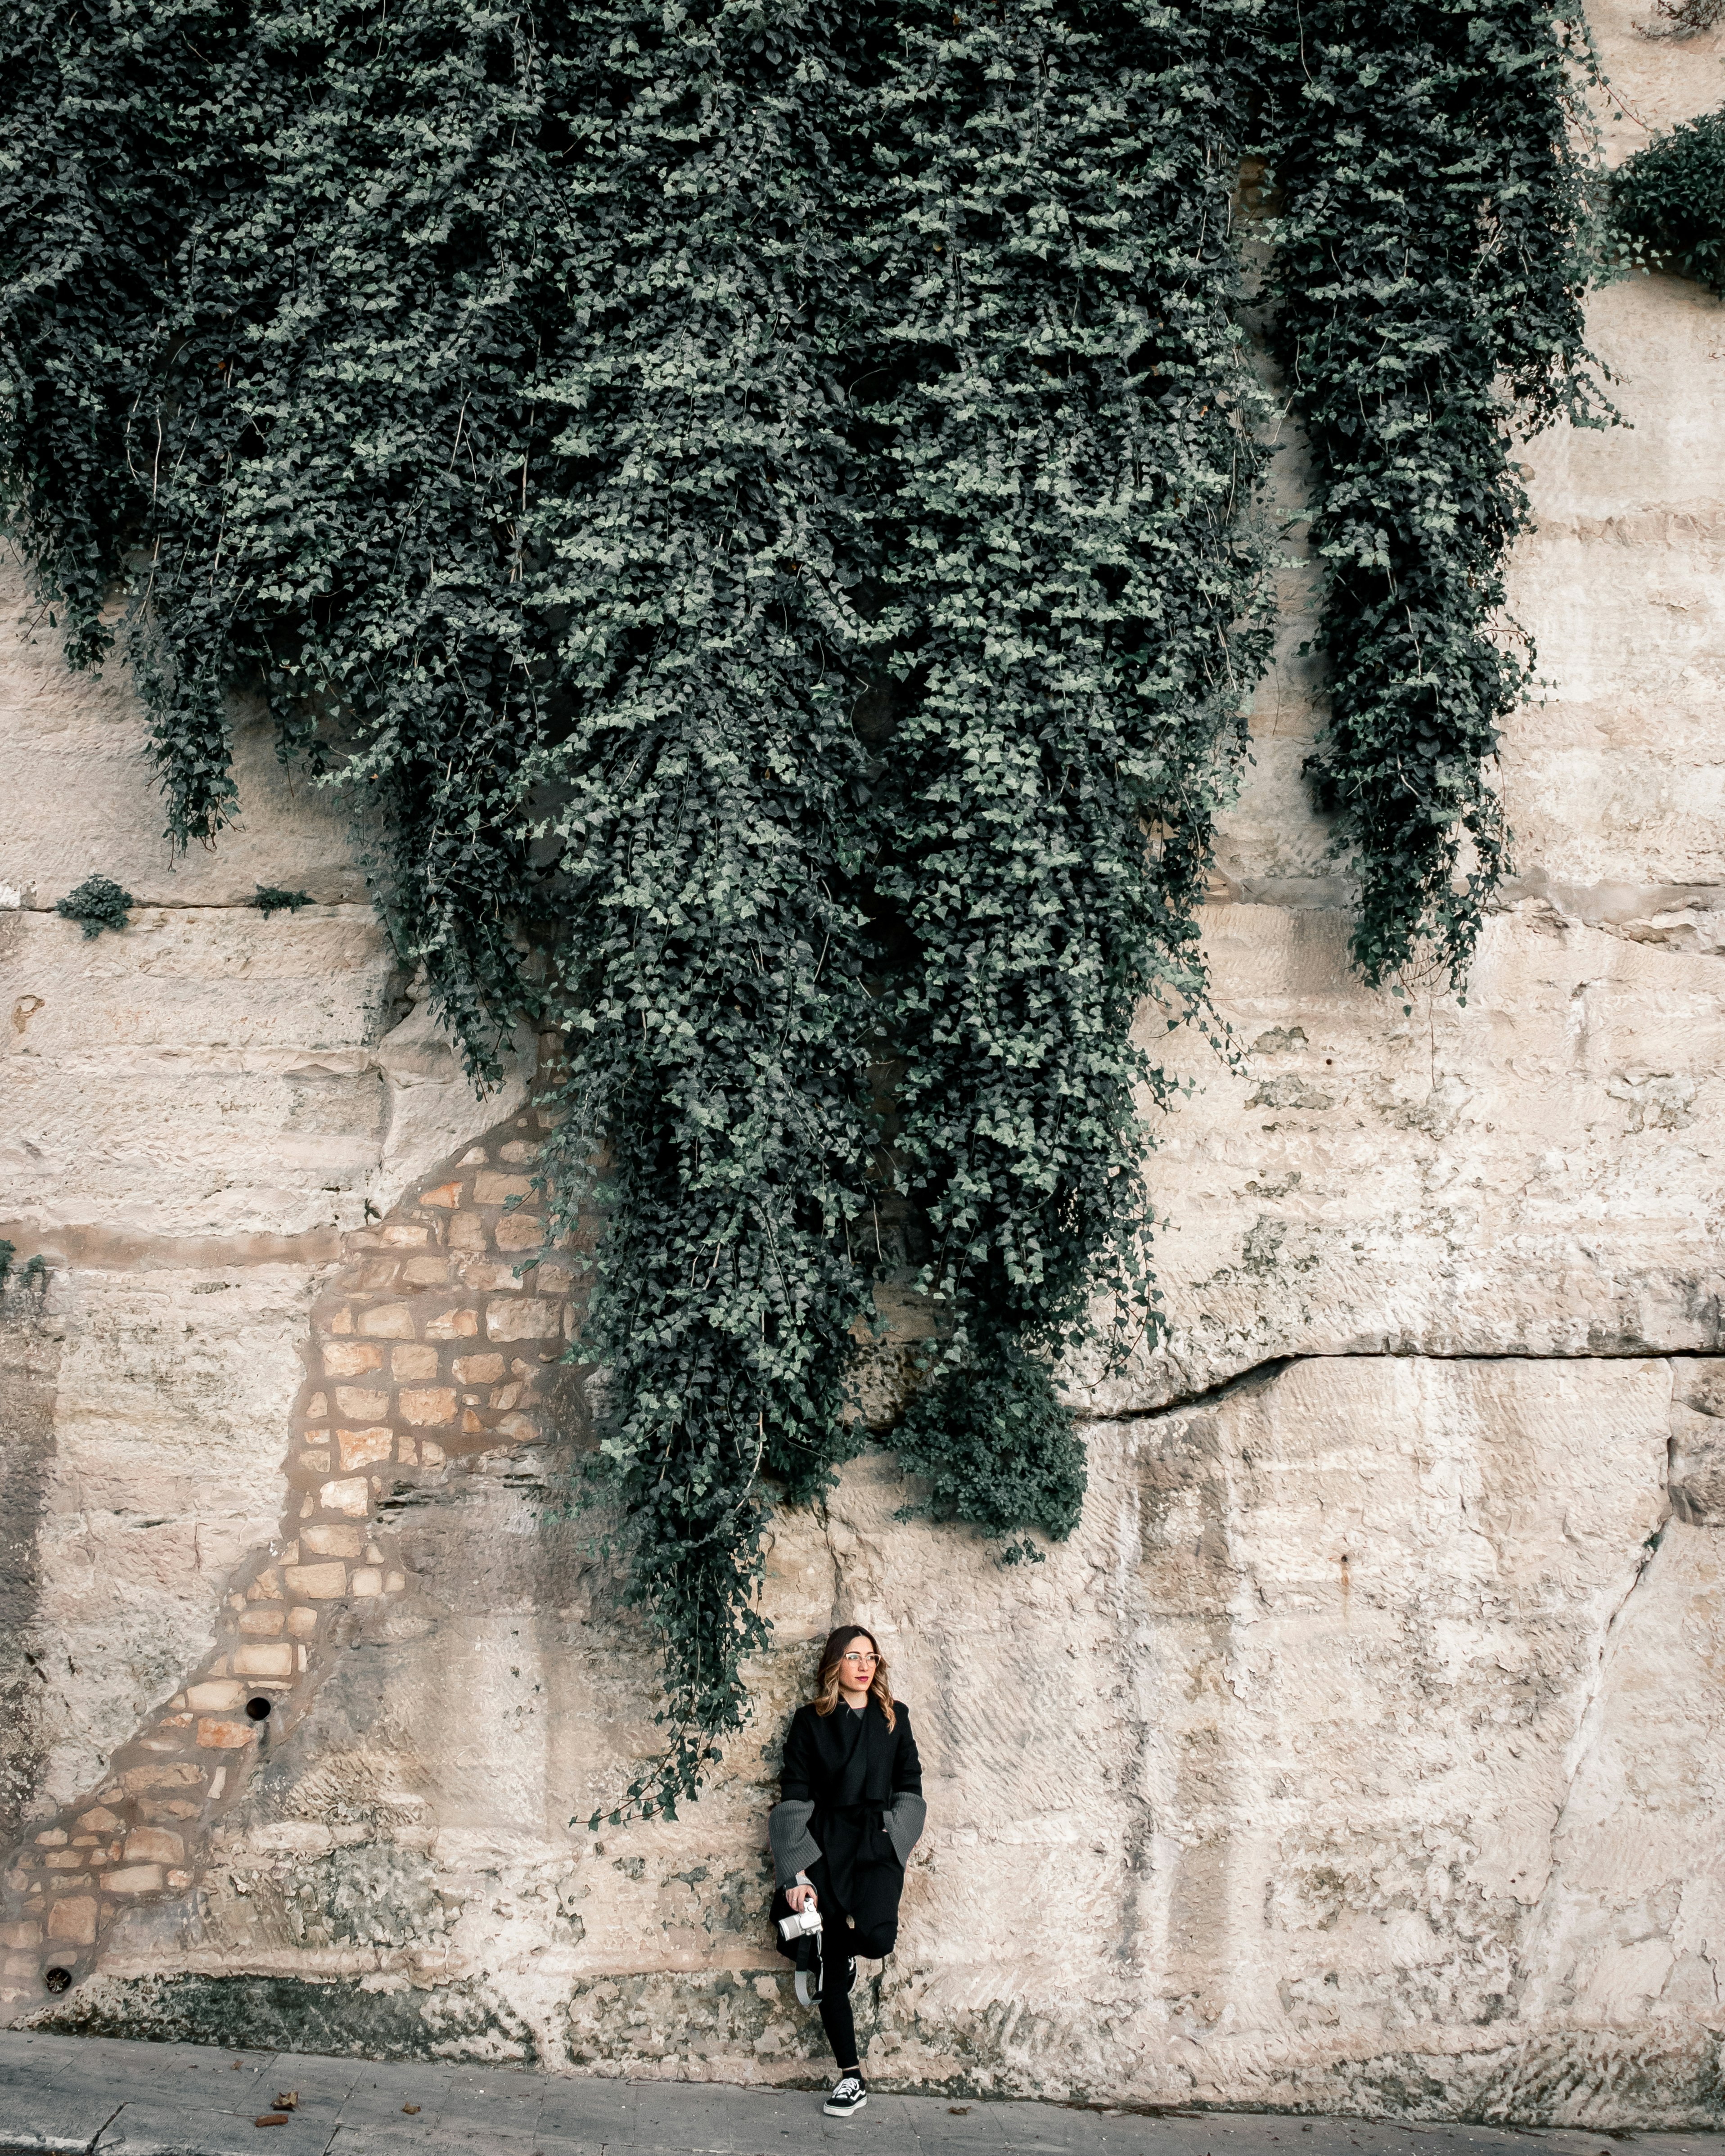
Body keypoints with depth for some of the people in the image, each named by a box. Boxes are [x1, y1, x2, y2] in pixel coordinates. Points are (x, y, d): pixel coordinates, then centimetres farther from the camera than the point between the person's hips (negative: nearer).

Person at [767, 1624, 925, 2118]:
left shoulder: (894, 1717, 11)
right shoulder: (810, 1722, 5)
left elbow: (911, 1788, 11)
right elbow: (794, 1799, 0)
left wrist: (890, 1840, -5)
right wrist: (798, 1873, -9)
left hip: (878, 1846, 0)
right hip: (825, 1849, 0)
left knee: (876, 1936, -27)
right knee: (834, 1968, 0)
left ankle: (831, 1944, 8)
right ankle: (851, 2078, 14)